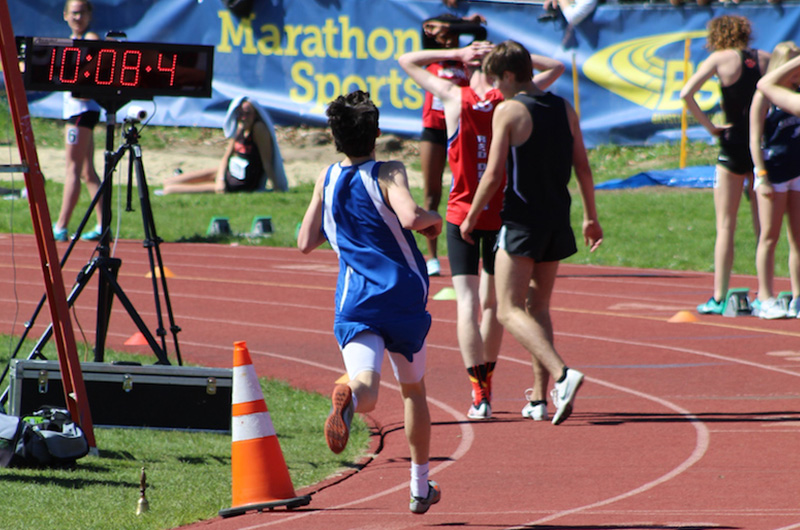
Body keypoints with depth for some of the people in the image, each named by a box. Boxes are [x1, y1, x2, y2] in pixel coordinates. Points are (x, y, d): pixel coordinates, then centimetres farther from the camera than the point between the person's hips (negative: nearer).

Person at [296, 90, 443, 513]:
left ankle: (349, 397, -56)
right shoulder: (388, 173, -5)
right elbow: (409, 217, -24)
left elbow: (305, 243, 12)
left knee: (366, 387, -18)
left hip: (355, 303, 1)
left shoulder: (327, 180, 7)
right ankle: (420, 487, 28)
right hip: (404, 295, -1)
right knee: (413, 389, 21)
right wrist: (433, 219, -2)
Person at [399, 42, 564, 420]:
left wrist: (455, 53, 4)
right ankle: (486, 383, 28)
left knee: (467, 302, -5)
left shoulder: (453, 98, -7)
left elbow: (407, 61, 5)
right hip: (502, 214, 2)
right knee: (492, 301, 16)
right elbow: (556, 68, 9)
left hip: (462, 214, -2)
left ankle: (479, 394, -16)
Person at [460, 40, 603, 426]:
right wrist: (591, 217, 18)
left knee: (510, 311, -6)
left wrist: (471, 218, -1)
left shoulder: (508, 111, -10)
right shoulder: (564, 109, 8)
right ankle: (540, 393, 16)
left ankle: (561, 373, -27)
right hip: (557, 221, 7)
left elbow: (494, 175, -12)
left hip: (522, 220, -7)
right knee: (538, 307, 19)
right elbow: (582, 166, 9)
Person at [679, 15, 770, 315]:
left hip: (733, 144, -3)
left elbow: (686, 94, -14)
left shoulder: (720, 59, -4)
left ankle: (719, 298, -3)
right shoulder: (765, 59, 6)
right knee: (762, 226, 10)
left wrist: (709, 126, -6)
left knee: (725, 225, 1)